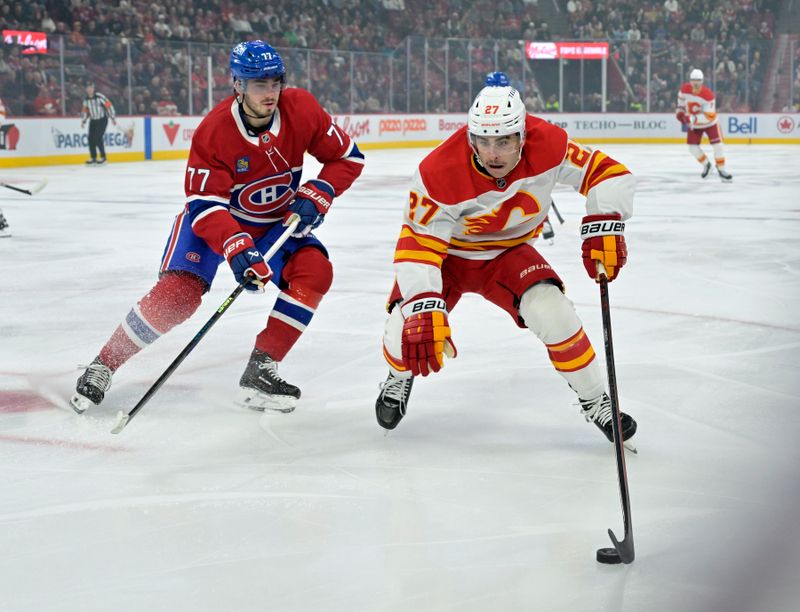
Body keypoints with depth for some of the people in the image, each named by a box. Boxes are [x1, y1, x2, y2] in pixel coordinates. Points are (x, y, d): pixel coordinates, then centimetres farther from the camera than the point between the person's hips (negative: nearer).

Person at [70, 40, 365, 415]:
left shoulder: (301, 109, -19)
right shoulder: (213, 131, -28)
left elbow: (347, 158, -7)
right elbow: (205, 205, -29)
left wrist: (315, 197, -21)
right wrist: (235, 248, -45)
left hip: (277, 220, 4)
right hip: (214, 217, -4)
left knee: (314, 270, -21)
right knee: (177, 292, -21)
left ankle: (259, 373, -15)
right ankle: (103, 365, -2)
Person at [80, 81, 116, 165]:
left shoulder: (99, 96, -17)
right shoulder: (86, 99, 3)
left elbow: (109, 105, -15)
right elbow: (85, 110, 15)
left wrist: (113, 118, -14)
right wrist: (83, 121, 7)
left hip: (102, 120, -6)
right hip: (93, 120, 6)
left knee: (98, 138, -15)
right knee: (91, 138, -1)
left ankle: (103, 157, -3)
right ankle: (93, 157, 11)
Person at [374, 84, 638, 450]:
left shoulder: (547, 146, -26)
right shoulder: (440, 172, -34)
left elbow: (608, 173, -15)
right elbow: (417, 245, -31)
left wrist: (604, 227, -30)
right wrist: (425, 311, -43)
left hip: (508, 252, 2)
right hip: (447, 253, -1)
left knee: (553, 313, -23)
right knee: (410, 331, -20)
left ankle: (595, 402, 1)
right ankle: (400, 377, 21)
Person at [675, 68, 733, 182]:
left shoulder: (708, 95, -31)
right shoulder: (685, 88, -17)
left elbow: (709, 116, -34)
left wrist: (692, 119, -42)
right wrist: (680, 110, 1)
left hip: (710, 122, -4)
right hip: (694, 124, 4)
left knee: (717, 145, -10)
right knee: (693, 147, -4)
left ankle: (721, 169, 6)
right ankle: (706, 164, 22)